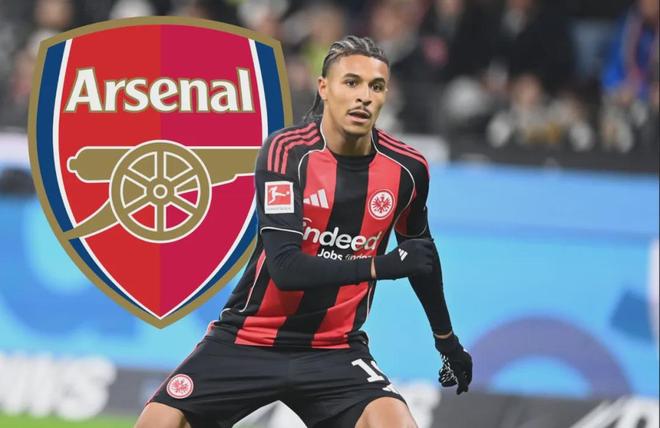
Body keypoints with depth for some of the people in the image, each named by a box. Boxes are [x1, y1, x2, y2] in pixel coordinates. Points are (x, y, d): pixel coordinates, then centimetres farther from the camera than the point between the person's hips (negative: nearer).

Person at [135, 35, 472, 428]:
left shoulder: (407, 169, -4)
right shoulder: (287, 151, -16)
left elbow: (420, 256, 17)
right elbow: (285, 267, -26)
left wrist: (447, 340, 27)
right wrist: (381, 266, -34)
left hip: (334, 351, 2)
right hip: (250, 340, -2)